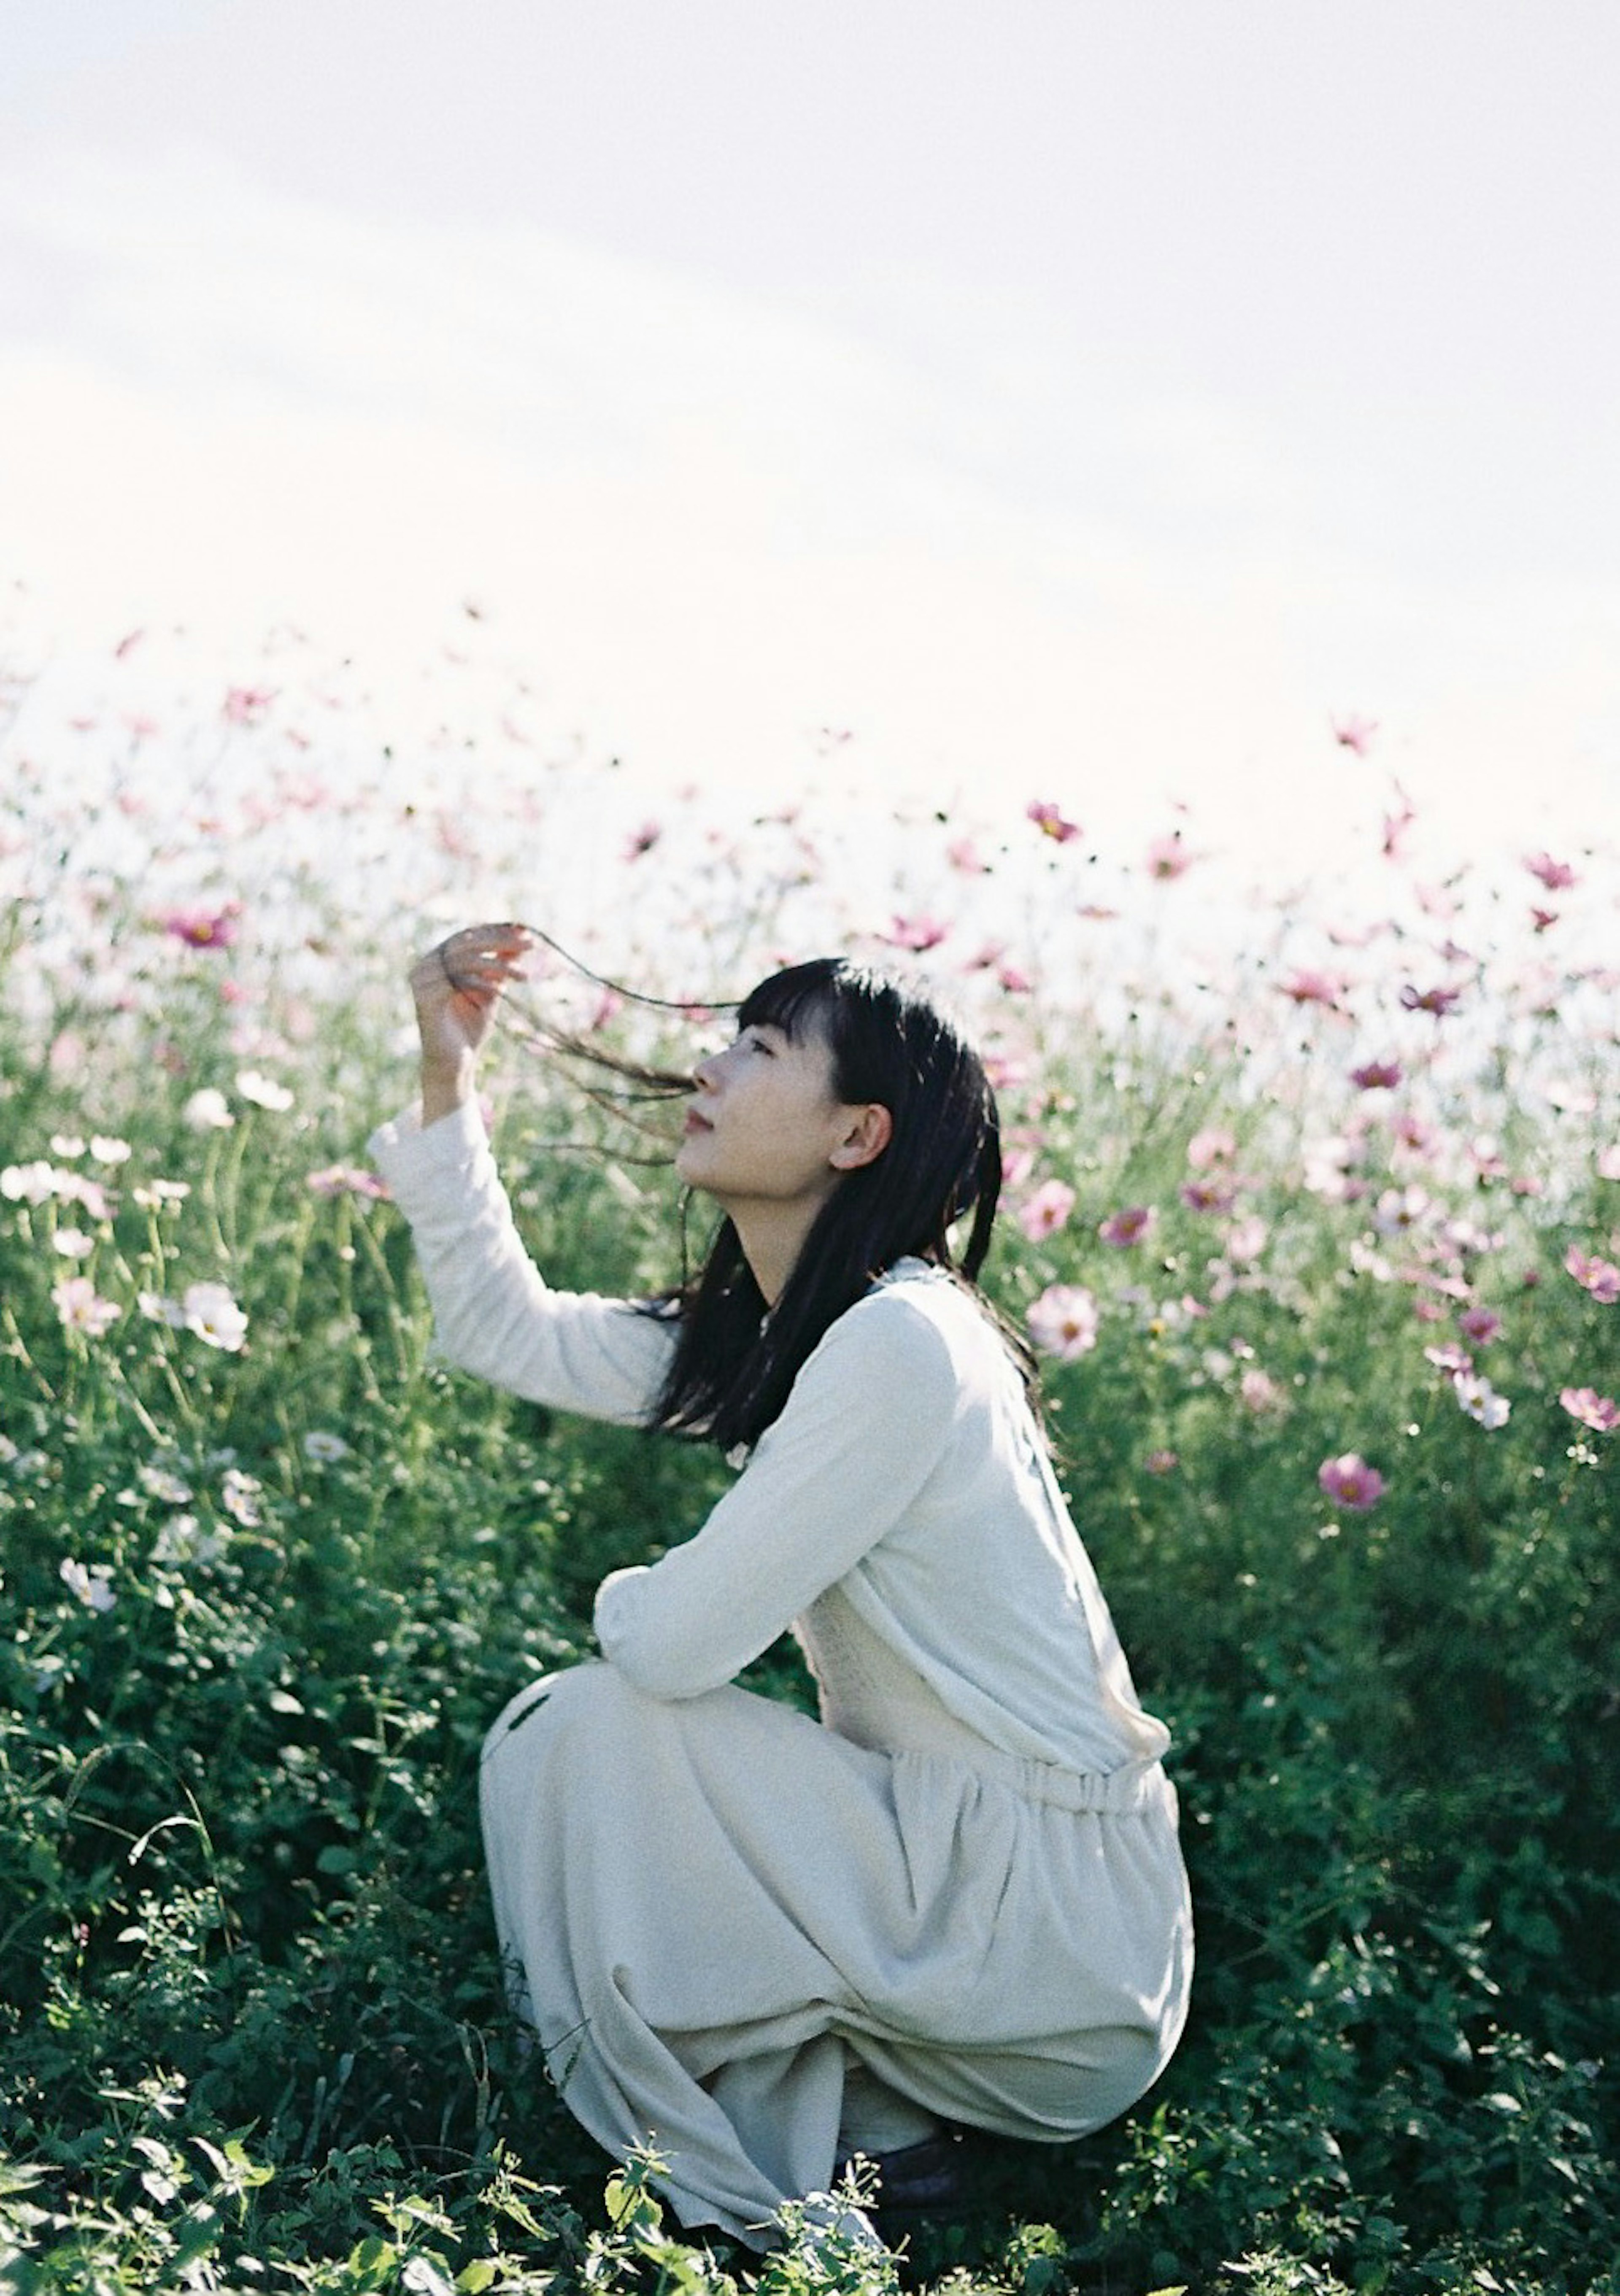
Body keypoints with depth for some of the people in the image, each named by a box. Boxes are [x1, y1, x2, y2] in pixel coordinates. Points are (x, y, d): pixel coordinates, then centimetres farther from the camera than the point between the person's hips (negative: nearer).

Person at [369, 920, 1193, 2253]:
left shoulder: (899, 1344, -22)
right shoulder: (762, 1336, 7)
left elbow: (671, 1644, -23)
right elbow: (503, 1328, 15)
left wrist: (623, 1600, 1)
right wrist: (446, 1077, 8)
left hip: (1061, 1919, -9)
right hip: (971, 1850, 9)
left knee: (584, 1733, -13)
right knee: (557, 1742, 10)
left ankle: (756, 2207, 1)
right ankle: (866, 2128, 8)